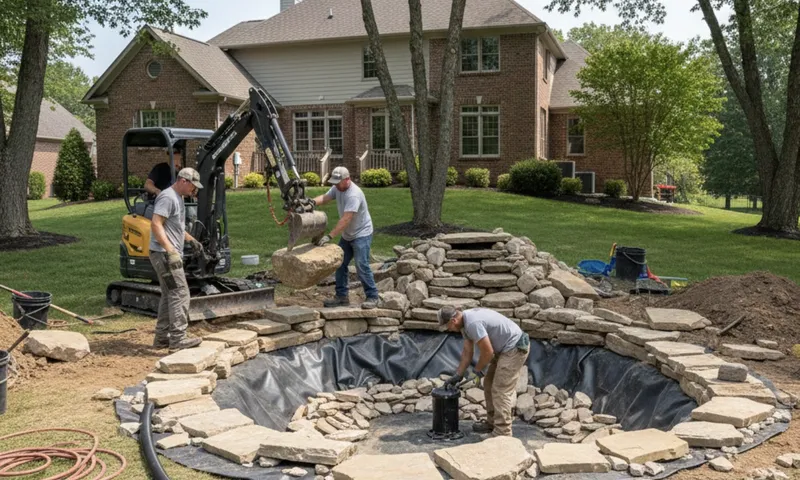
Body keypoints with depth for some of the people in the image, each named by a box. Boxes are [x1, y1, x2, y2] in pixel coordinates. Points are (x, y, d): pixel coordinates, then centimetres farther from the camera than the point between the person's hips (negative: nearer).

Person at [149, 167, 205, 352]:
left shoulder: (178, 198, 19)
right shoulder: (168, 197, -14)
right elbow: (156, 224, -23)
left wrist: (191, 240, 21)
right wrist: (170, 251, -28)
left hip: (170, 254, 11)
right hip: (164, 254, -11)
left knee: (169, 295, 14)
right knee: (180, 294, -11)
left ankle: (162, 337, 21)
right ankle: (177, 339, -10)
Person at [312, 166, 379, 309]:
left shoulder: (354, 194, -28)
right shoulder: (337, 188, 0)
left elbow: (346, 219, -33)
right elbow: (325, 197, -8)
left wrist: (329, 236, -36)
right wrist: (313, 201, -32)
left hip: (361, 234, -9)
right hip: (346, 235, 9)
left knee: (362, 266, -12)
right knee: (340, 264, 9)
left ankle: (372, 297, -3)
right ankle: (341, 296, 17)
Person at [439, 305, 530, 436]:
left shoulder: (473, 323, -27)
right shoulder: (465, 322, 6)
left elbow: (488, 352, -22)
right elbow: (467, 352, 13)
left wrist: (476, 371, -6)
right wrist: (457, 375, 14)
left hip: (515, 348, -11)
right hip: (505, 348, 11)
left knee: (501, 391, -11)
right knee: (489, 384, 17)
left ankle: (502, 435, -8)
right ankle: (492, 423, 27)